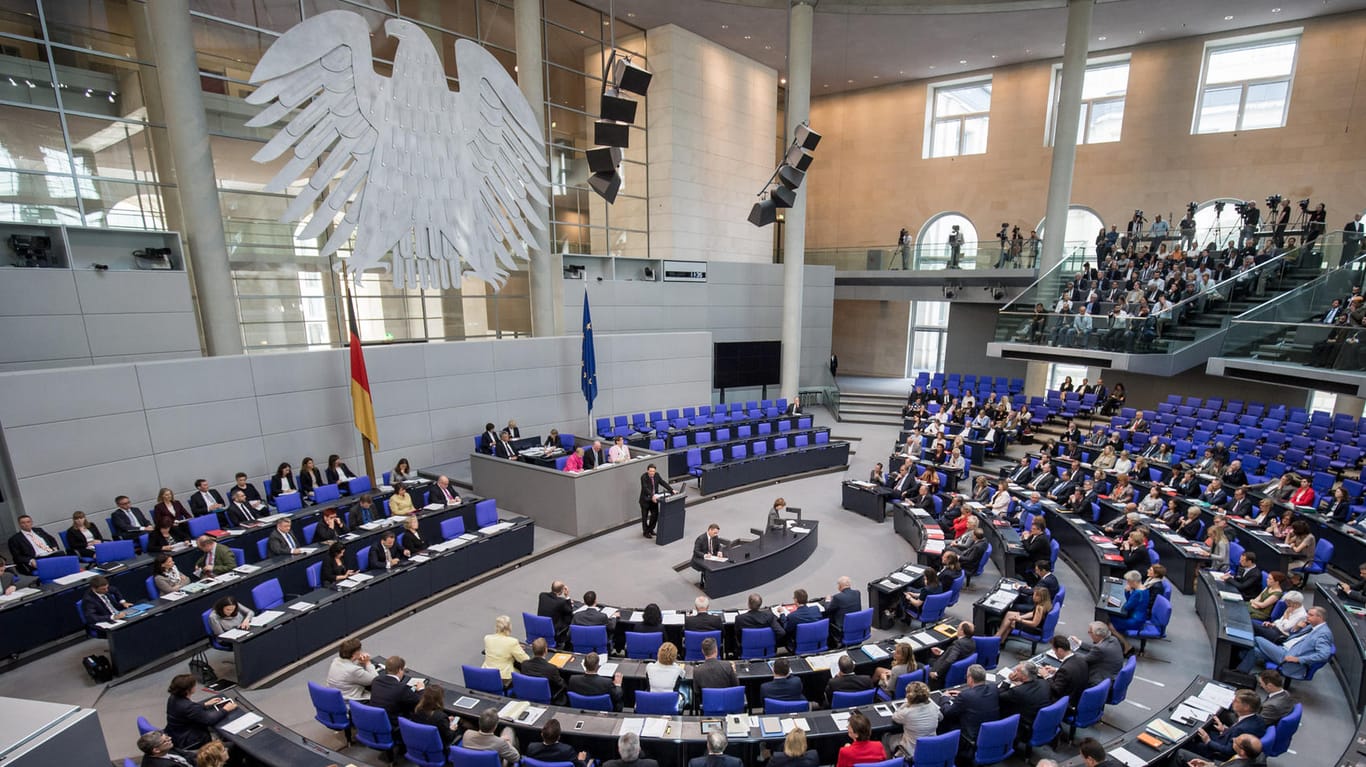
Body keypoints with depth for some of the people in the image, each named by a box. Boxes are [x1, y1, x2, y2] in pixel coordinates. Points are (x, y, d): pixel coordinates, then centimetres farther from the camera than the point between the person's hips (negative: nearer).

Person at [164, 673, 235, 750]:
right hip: (185, 742, -8)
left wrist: (206, 704, 13)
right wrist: (225, 709, -12)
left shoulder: (173, 698, -8)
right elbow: (209, 720, -25)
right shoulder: (187, 706, -33)